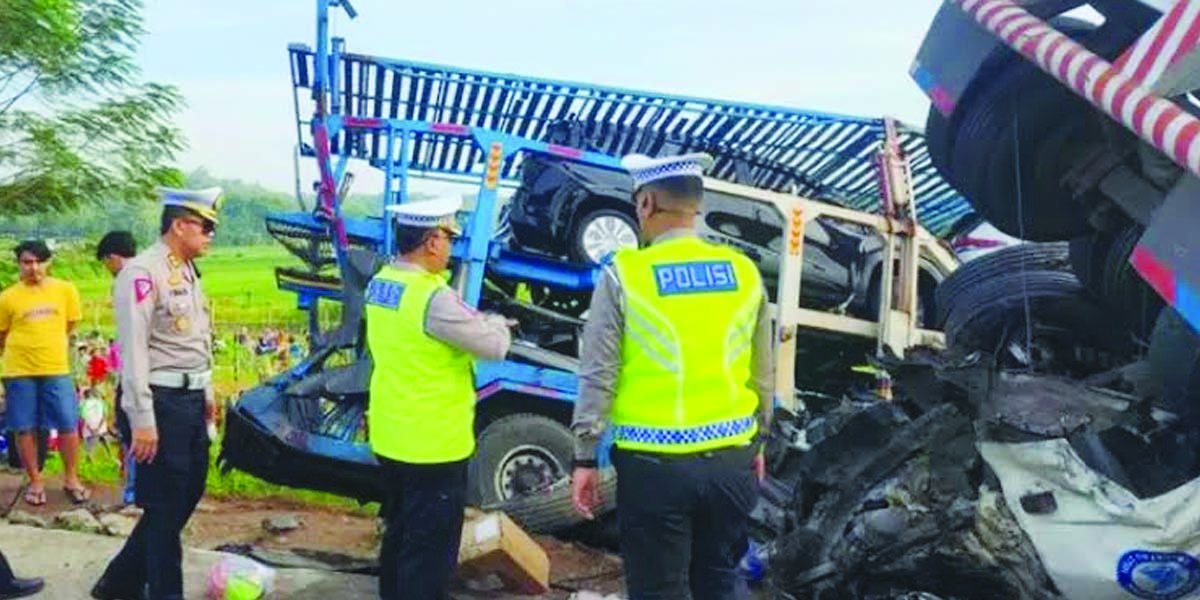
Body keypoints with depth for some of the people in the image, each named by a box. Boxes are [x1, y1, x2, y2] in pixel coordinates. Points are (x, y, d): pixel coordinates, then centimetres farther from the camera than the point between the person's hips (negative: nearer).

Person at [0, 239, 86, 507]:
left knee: (68, 426, 1)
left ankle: (71, 480, 17)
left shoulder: (65, 290, 1)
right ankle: (35, 482, 19)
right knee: (25, 429, 5)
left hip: (56, 370, 0)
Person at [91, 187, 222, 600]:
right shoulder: (143, 272, -15)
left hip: (191, 399, 10)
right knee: (165, 504, 1)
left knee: (187, 495, 15)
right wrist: (142, 421, -21)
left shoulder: (187, 272, 14)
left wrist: (206, 392, 21)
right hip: (162, 400, -9)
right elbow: (133, 351, -19)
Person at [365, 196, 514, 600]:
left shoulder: (378, 285, 3)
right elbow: (494, 346, -17)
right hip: (433, 445, -9)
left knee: (399, 536, 22)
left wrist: (480, 323, 8)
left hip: (389, 438, 9)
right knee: (430, 550, 2)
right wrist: (497, 323, 6)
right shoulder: (433, 297, -24)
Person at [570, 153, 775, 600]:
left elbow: (598, 377, -7)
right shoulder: (745, 273, 3)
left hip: (655, 463, -4)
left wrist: (585, 458, 1)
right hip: (731, 459, 4)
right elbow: (762, 374, 10)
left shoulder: (623, 275, -9)